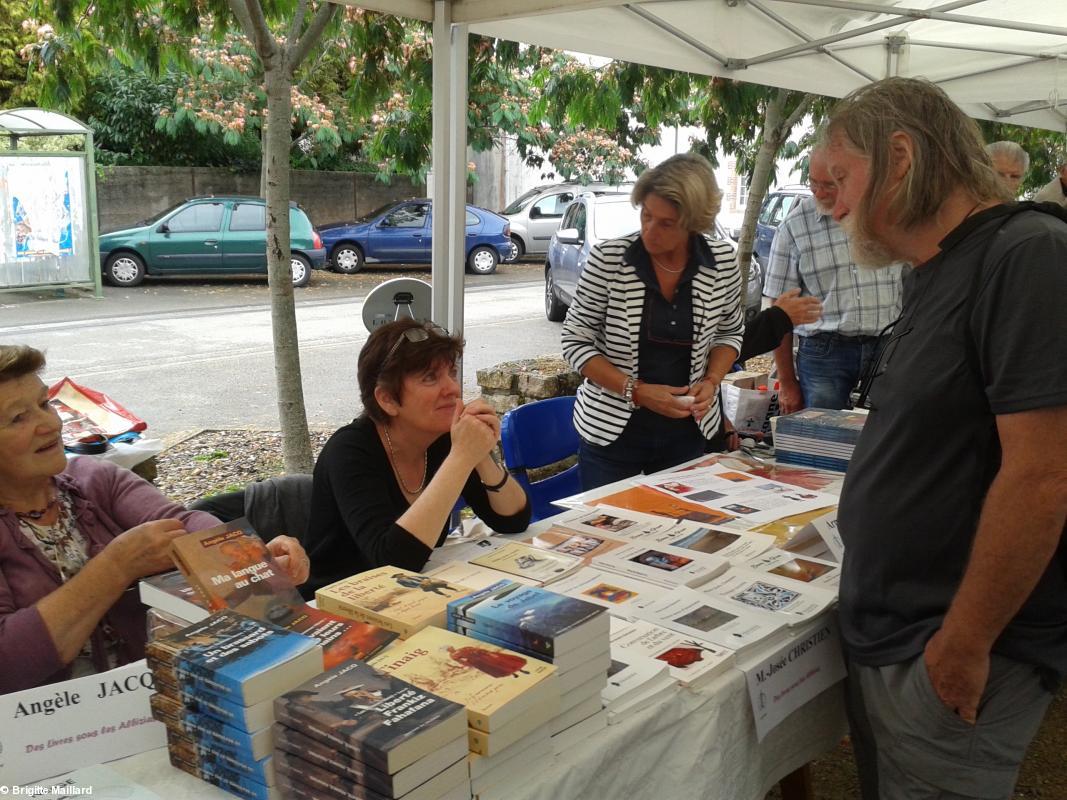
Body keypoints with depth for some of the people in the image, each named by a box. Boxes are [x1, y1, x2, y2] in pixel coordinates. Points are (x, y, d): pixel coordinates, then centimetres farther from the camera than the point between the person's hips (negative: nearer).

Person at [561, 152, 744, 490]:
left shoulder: (723, 262, -6)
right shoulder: (607, 259, -15)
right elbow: (575, 341, -8)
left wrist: (711, 381, -9)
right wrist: (637, 391, -18)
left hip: (688, 430, 3)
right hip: (611, 429, -2)